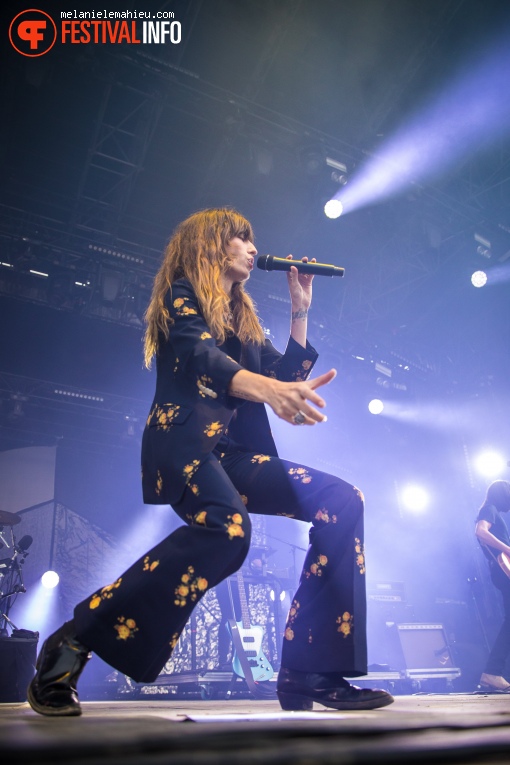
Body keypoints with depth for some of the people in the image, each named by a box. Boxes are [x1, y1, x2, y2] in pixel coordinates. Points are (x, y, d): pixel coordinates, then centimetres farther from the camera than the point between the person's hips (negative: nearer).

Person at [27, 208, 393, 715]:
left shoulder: (243, 317, 27)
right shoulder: (180, 295, 5)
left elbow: (287, 377, 21)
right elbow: (201, 358, -17)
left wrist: (300, 310, 18)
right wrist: (268, 388, -37)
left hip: (233, 452, 8)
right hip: (184, 442, -7)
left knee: (342, 502, -7)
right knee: (226, 527, -37)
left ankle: (309, 673, -8)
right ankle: (70, 644, -21)